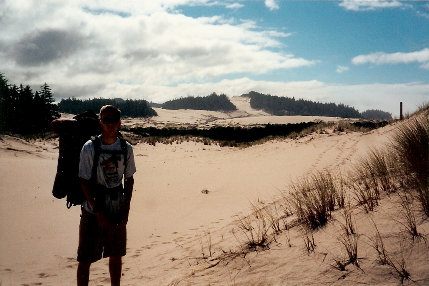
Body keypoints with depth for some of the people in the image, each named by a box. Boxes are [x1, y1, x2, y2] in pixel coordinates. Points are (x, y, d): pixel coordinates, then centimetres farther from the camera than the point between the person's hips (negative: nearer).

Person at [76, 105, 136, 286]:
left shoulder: (126, 149, 1)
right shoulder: (90, 148, -9)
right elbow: (84, 182, -8)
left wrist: (126, 210, 1)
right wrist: (98, 213, -12)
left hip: (118, 211, 3)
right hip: (93, 212, -3)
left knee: (116, 256, 14)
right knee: (85, 259, 1)